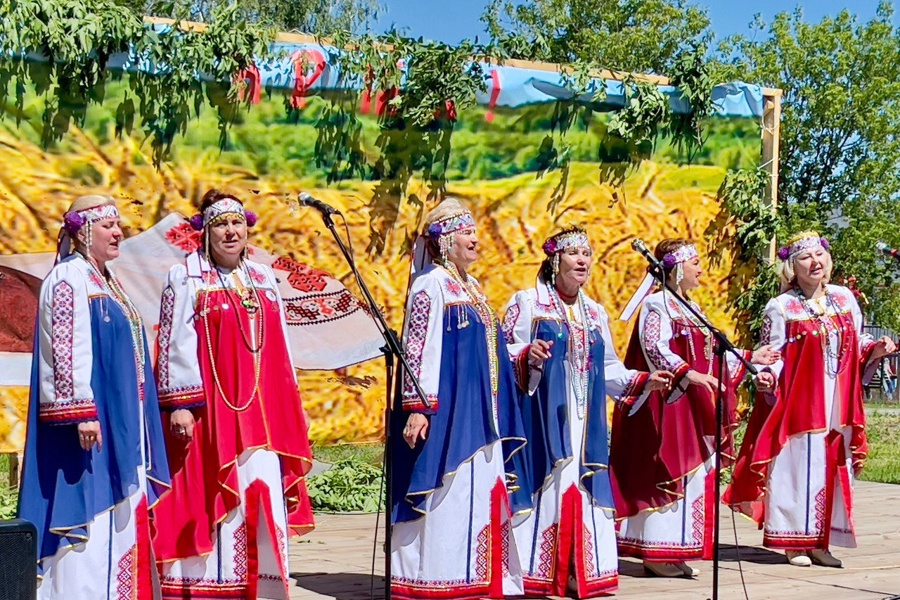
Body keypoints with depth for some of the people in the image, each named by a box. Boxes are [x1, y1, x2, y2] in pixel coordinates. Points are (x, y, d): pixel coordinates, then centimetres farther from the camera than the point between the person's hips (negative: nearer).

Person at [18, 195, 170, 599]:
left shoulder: (105, 279, 17)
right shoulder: (68, 278, -10)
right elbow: (67, 349, -19)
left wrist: (137, 420, 22)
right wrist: (82, 412, -25)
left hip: (122, 422, 10)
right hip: (93, 419, -9)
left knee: (120, 517, 10)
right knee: (92, 516, -8)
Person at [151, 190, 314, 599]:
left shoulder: (264, 279, 14)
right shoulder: (186, 278, 0)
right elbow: (174, 346, -6)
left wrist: (289, 408, 13)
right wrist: (179, 405, -13)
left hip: (261, 412, 5)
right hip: (208, 410, -5)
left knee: (264, 500, 3)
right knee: (209, 500, -3)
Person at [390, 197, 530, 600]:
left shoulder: (471, 287, 16)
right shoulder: (431, 284, -9)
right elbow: (417, 347, -16)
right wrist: (416, 406, -22)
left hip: (477, 416, 9)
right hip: (445, 413, -9)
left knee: (478, 495, 10)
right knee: (446, 495, -6)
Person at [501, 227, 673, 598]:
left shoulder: (595, 314, 18)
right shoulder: (528, 302, 1)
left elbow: (608, 368, 19)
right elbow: (503, 352, -6)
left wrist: (643, 381, 5)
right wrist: (526, 356, -25)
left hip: (583, 423, 5)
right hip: (543, 418, -5)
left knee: (582, 488, 3)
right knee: (545, 485, -9)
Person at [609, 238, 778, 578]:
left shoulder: (691, 308, 19)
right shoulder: (657, 304, -9)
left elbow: (707, 355, 20)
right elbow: (653, 348, -22)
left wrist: (749, 357, 20)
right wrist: (687, 374, -30)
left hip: (693, 408, 9)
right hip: (668, 403, -9)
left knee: (691, 474, 8)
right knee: (667, 473, -8)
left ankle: (677, 552, 12)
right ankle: (657, 553, -3)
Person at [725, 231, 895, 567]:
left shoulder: (845, 299, 8)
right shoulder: (781, 307, -5)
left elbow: (857, 344, 16)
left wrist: (874, 350, -4)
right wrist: (767, 377, -23)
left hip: (838, 408, 5)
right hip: (798, 405, -4)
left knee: (832, 472, 6)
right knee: (798, 469, -3)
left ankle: (820, 542, 15)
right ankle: (794, 543, 6)